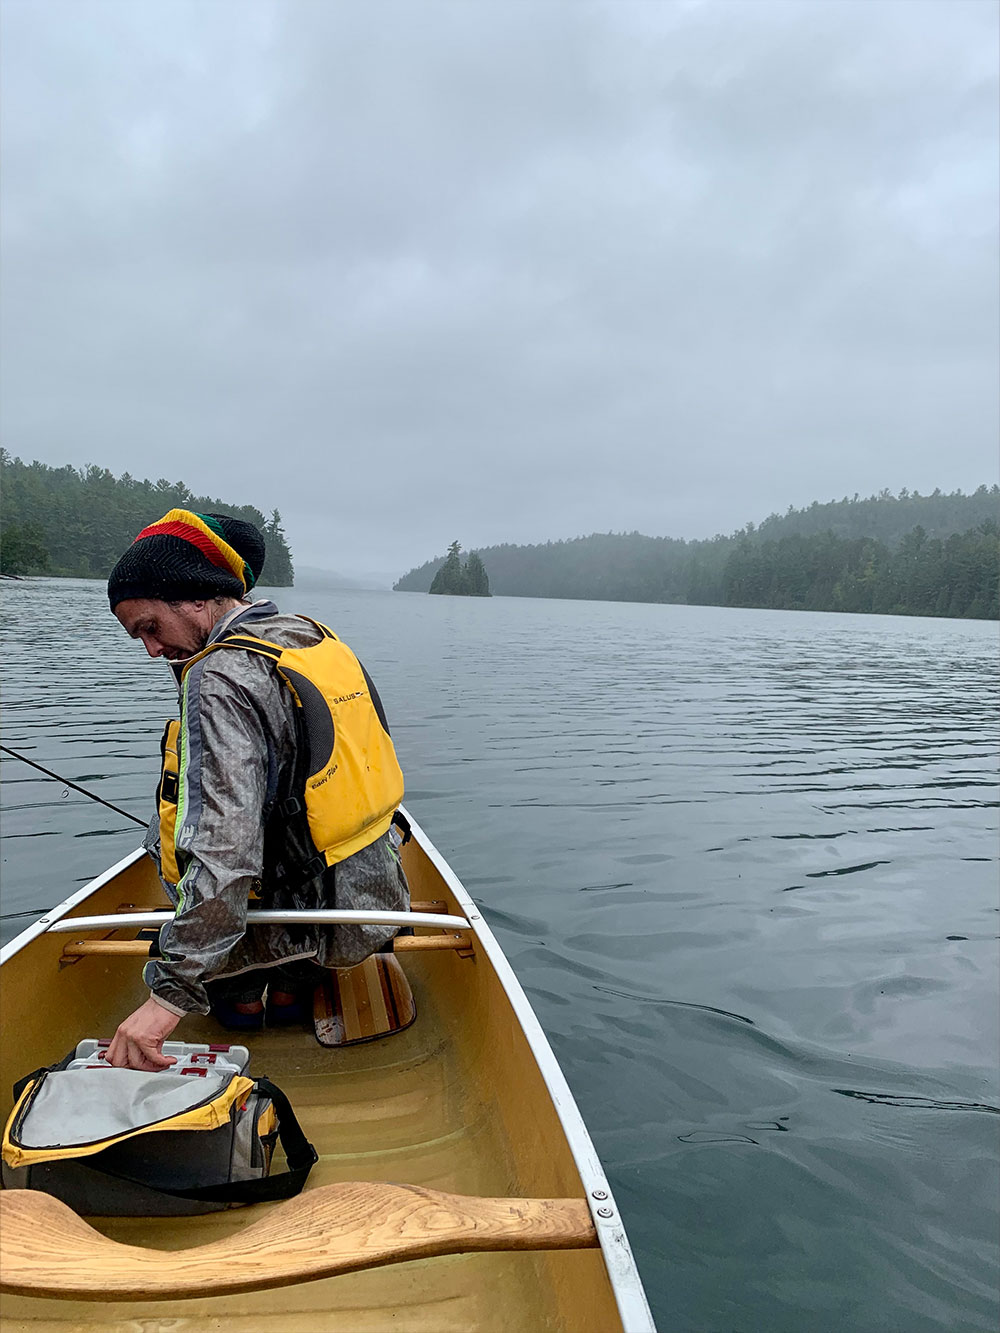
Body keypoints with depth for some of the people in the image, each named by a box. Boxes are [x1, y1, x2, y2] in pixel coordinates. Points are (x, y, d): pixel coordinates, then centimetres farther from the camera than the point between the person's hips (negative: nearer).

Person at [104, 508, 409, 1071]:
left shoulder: (222, 679, -23)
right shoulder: (318, 637, 3)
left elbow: (224, 851, -33)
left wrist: (171, 995, -32)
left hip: (319, 930, -8)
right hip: (382, 901, 8)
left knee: (165, 834, 14)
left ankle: (238, 989, 13)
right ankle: (292, 982, 24)